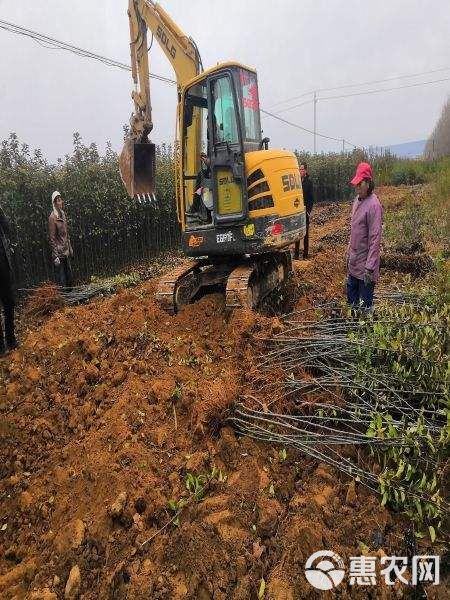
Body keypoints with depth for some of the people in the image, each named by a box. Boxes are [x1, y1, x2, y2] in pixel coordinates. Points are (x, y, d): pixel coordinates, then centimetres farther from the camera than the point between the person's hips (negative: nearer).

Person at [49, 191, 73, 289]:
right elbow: (52, 238, -14)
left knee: (69, 277, 14)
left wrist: (70, 248, 18)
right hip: (59, 253, -8)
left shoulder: (63, 214, 10)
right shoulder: (52, 217, -13)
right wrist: (55, 256, -16)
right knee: (62, 281, -2)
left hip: (66, 252, 8)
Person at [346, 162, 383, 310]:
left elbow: (375, 238, -22)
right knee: (351, 300, 21)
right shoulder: (357, 200, 7)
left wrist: (370, 267, -23)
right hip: (353, 262, 9)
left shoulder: (373, 205, -19)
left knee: (364, 305, 4)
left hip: (365, 266, -8)